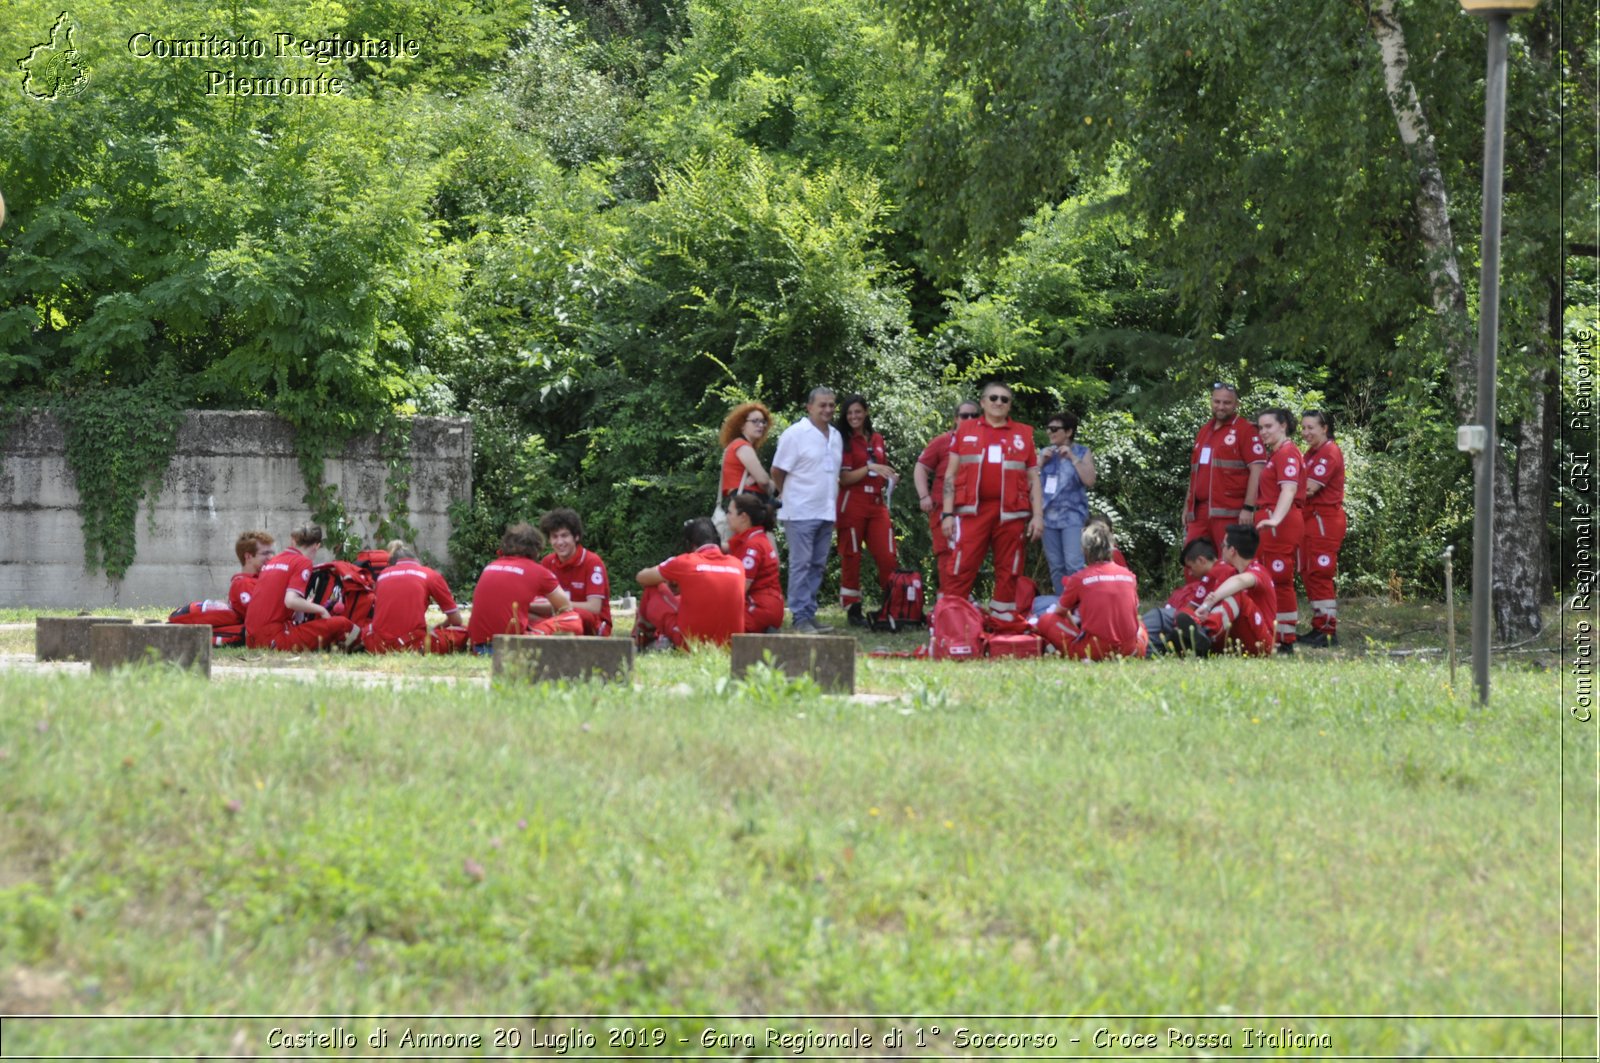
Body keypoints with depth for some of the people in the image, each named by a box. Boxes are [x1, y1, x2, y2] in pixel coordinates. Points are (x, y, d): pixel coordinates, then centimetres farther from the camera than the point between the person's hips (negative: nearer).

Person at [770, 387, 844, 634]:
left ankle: (809, 614, 14)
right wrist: (788, 494, 6)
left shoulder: (836, 436, 13)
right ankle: (800, 617, -6)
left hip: (826, 511, 7)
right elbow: (778, 471, -5)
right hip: (801, 511, -7)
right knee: (801, 564, -7)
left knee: (817, 565, 9)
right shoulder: (795, 434, -8)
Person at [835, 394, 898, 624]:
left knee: (887, 557, -5)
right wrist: (870, 468, -21)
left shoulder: (877, 440, 14)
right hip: (852, 504, -4)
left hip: (877, 505, 4)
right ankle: (853, 609, 6)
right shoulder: (844, 441, -2)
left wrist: (889, 477, 6)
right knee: (851, 558, 0)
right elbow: (844, 478, -10)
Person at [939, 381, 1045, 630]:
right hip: (972, 512, -2)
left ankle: (1003, 624, 9)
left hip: (1010, 514, 2)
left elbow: (1033, 478, 13)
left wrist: (1038, 515, 4)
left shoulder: (1024, 434, 13)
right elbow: (951, 475, 10)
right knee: (962, 570, -7)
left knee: (1008, 573, 3)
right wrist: (947, 514, 1)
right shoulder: (966, 431, 11)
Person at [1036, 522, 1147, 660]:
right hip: (1129, 650, 4)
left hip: (1096, 651, -4)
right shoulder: (1129, 576, 6)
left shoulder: (1078, 578, -3)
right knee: (1139, 625, 39)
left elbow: (1060, 612, 10)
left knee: (1046, 621, 9)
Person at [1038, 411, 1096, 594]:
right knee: (1056, 567, 6)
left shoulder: (1082, 452, 2)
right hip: (1049, 517, 5)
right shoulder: (1044, 452, 13)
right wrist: (1041, 461, -3)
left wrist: (1072, 458, -13)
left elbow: (1089, 481, -11)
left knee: (1074, 565, -17)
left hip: (1072, 516, -5)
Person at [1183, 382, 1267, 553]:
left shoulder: (1245, 430, -2)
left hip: (1229, 513, -7)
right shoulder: (1204, 431, 21)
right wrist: (1187, 506, 22)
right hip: (1199, 511, 7)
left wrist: (1249, 508, -17)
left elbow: (1257, 469, -10)